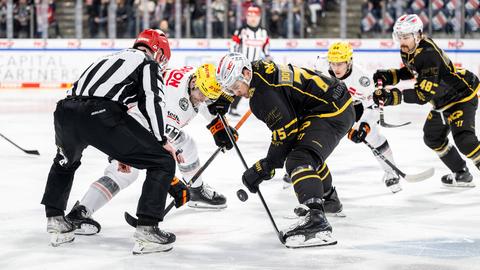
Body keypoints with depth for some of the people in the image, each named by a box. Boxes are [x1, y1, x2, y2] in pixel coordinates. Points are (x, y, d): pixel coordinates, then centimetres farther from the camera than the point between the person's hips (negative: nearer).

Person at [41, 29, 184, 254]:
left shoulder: (111, 58, 38)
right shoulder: (149, 63, 16)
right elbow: (152, 100, -3)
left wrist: (119, 152, 50)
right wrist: (162, 141, 3)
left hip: (65, 111, 7)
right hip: (99, 115, -7)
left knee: (65, 163, 40)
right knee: (163, 162, 4)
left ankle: (55, 222, 36)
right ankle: (147, 231, -3)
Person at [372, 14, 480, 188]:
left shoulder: (429, 55, -34)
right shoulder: (408, 52, -6)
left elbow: (424, 94, -38)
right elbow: (409, 71, 16)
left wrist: (395, 97, -45)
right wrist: (388, 76, -2)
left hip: (462, 95, -10)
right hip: (443, 100, 10)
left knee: (463, 138, -25)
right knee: (433, 138, 14)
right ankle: (462, 175, 27)